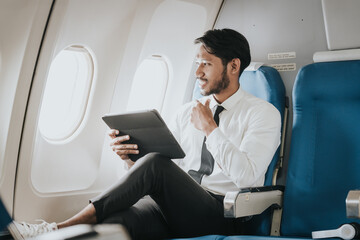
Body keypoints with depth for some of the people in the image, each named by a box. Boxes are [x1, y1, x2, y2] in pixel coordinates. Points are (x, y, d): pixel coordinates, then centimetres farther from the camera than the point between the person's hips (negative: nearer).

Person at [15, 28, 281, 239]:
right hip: (174, 208, 4)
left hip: (221, 216, -4)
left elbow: (246, 176, -12)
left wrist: (209, 129, -6)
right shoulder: (187, 112, 20)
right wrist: (131, 157, -3)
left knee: (155, 164, -32)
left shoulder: (263, 113, 4)